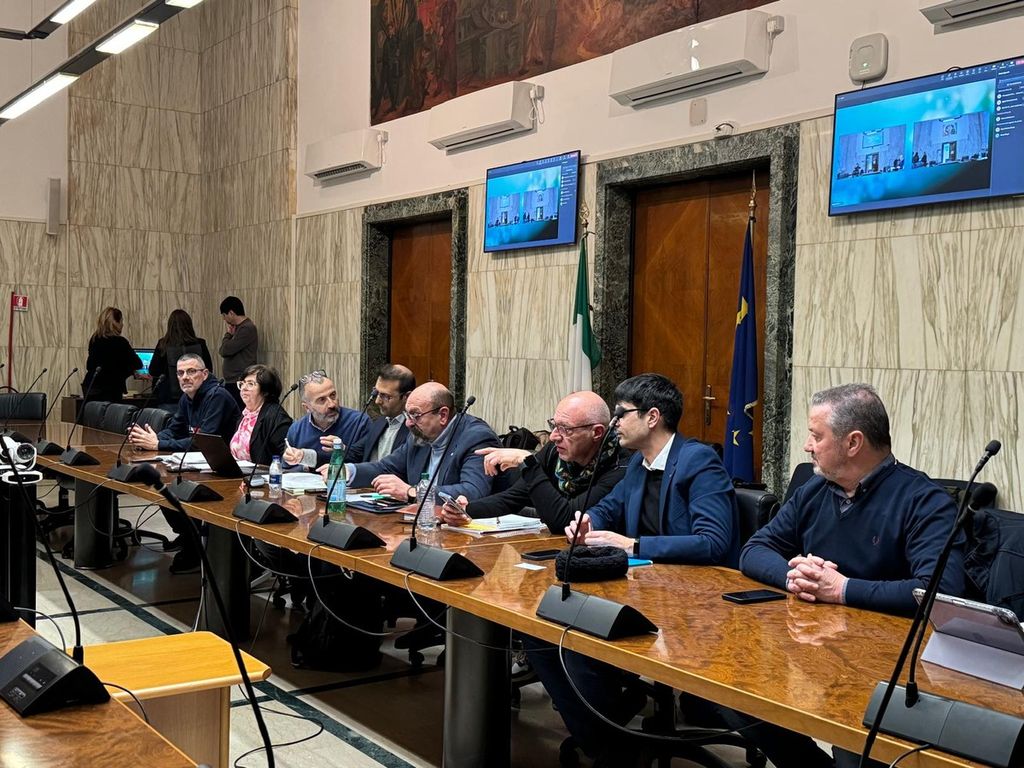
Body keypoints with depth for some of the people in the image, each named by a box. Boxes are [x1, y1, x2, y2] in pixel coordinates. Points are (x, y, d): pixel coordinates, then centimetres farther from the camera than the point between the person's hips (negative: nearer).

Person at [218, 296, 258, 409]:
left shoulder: (247, 328, -13)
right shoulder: (239, 328, 18)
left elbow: (225, 350, -17)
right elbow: (224, 351, 17)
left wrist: (227, 335, 0)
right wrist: (230, 335, 3)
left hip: (240, 384, -9)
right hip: (232, 382, 9)